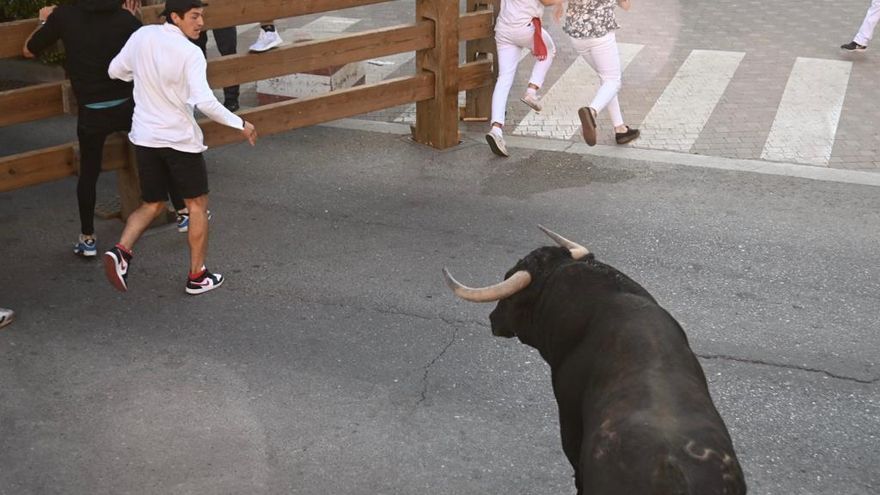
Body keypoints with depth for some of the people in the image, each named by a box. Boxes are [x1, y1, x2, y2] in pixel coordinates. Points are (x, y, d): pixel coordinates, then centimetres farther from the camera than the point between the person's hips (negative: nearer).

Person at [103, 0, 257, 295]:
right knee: (197, 205, 13)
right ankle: (197, 276, 18)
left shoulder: (142, 36, -1)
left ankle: (121, 250, -6)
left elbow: (115, 71, 10)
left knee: (152, 204, 19)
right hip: (180, 139, -5)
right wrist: (240, 124, -14)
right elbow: (205, 102, -25)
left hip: (145, 137, 5)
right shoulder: (190, 53, -18)